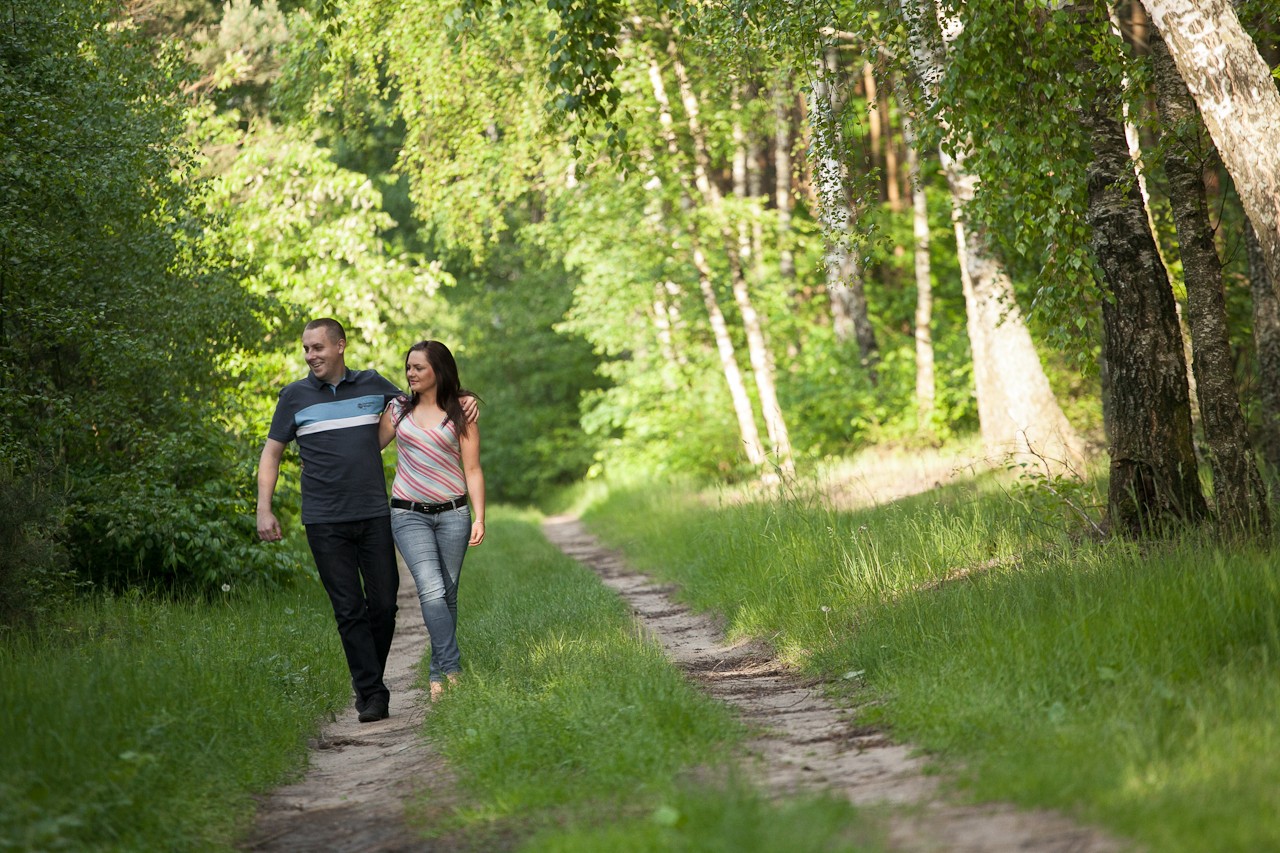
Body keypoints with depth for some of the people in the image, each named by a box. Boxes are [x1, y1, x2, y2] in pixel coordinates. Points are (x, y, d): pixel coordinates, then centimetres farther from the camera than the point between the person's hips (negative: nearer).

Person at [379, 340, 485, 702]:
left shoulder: (461, 414, 3)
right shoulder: (398, 409, 8)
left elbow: (472, 470, 1)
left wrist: (479, 518, -6)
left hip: (453, 513, 0)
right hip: (409, 514, 0)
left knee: (447, 594, 4)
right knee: (431, 591, -17)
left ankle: (438, 673, 17)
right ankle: (452, 671, -19)